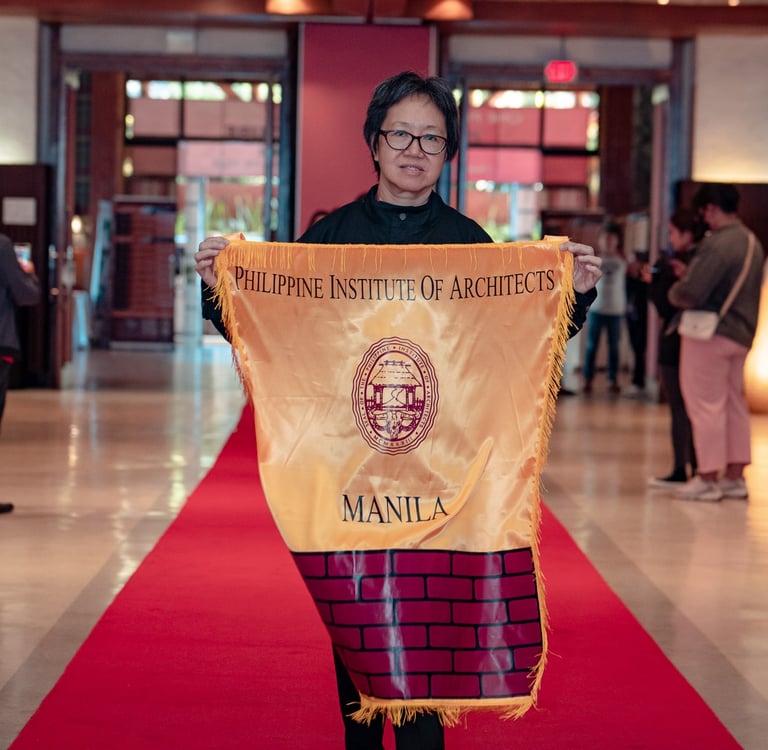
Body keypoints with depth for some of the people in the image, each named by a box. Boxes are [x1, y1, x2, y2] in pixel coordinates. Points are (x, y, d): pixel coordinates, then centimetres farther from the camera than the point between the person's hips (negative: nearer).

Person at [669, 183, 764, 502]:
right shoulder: (752, 242, 10)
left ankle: (707, 479, 4)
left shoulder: (718, 244, -20)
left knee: (706, 406, -1)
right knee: (734, 404, 15)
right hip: (742, 333, 9)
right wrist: (689, 273, 12)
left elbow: (690, 294, -25)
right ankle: (735, 476, 20)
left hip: (711, 333, -9)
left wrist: (673, 291, -2)